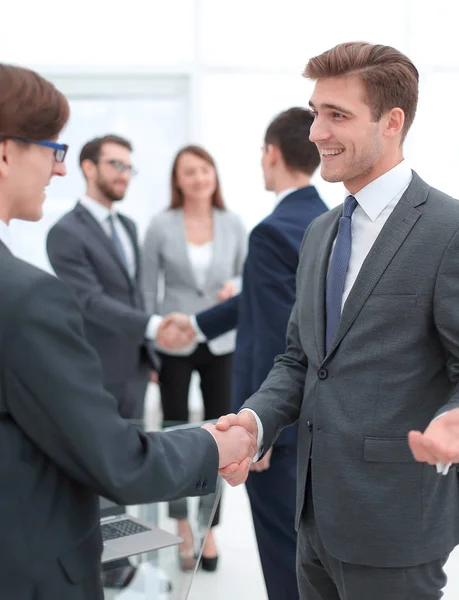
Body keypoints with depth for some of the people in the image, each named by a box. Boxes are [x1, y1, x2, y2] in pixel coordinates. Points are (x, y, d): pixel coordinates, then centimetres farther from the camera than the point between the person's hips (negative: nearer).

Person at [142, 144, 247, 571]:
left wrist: (236, 286, -13)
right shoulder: (161, 226, -4)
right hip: (174, 345, -1)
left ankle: (209, 527, 20)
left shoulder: (233, 224, 1)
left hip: (221, 343, 1)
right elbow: (148, 289, -1)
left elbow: (246, 274, 10)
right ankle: (183, 527, 25)